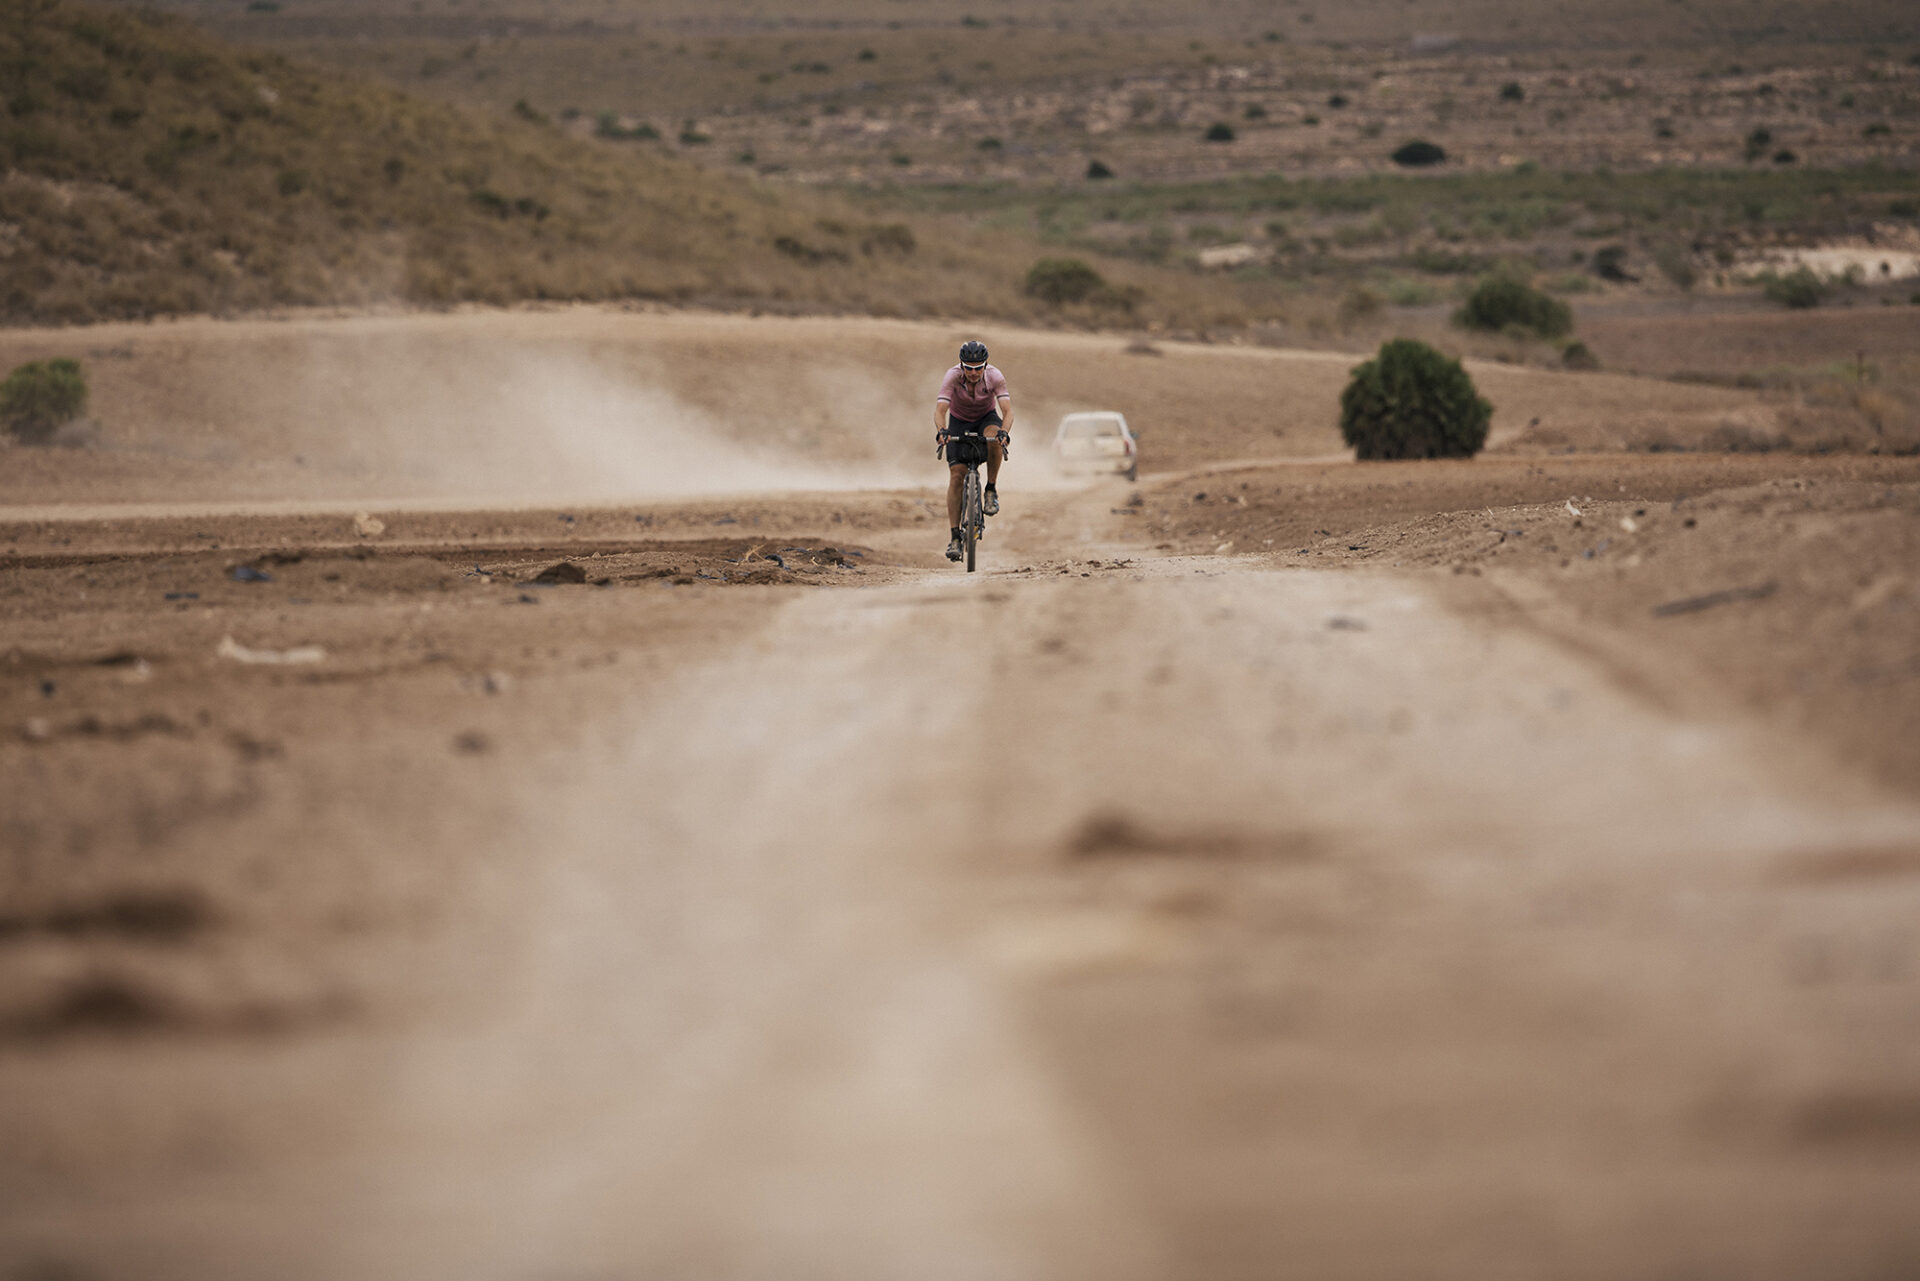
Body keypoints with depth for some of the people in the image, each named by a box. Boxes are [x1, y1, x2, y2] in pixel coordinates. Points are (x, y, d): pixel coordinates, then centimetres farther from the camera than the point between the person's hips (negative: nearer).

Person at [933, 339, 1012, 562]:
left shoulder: (995, 377, -26)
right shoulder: (953, 376, -28)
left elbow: (1008, 411, -33)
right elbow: (940, 410, -36)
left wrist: (1004, 433, -53)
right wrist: (941, 431, -56)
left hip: (987, 418, 0)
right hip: (959, 421, 0)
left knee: (994, 436, -37)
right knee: (956, 475, -14)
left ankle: (991, 491, -17)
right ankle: (955, 537, -12)